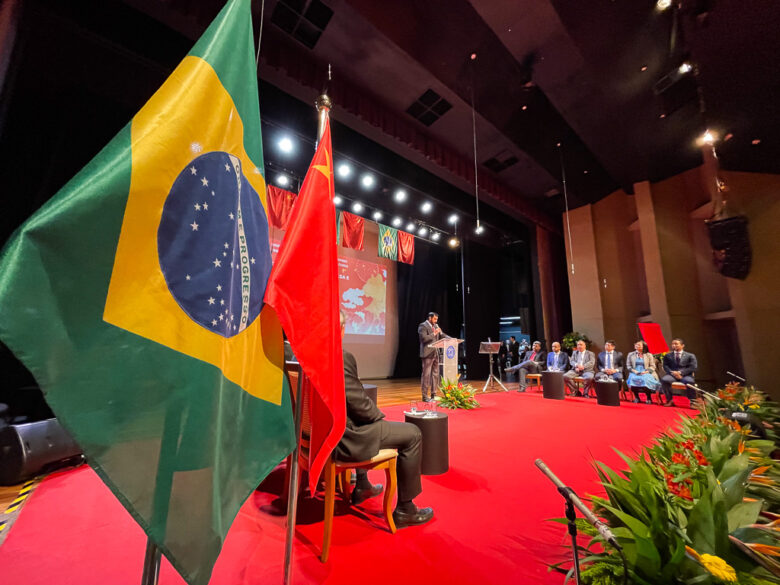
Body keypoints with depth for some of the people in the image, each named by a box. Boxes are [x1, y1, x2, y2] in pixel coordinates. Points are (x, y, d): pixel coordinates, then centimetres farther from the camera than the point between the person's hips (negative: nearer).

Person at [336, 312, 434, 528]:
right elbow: (358, 402, -22)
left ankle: (362, 487, 47)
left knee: (370, 423, 36)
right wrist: (378, 415, -1)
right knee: (412, 434, 3)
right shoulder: (342, 357, -26)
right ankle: (405, 509, 17)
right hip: (343, 439, -9)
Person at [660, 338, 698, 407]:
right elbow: (665, 366, 8)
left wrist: (681, 372, -14)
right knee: (664, 380, -32)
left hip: (685, 375, -1)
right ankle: (669, 400, -17)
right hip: (672, 375, 1)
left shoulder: (690, 356, 14)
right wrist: (672, 372, -13)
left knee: (690, 382, -37)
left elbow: (693, 367, 1)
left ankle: (692, 402, -19)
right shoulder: (667, 355, 18)